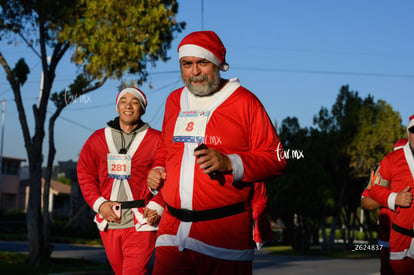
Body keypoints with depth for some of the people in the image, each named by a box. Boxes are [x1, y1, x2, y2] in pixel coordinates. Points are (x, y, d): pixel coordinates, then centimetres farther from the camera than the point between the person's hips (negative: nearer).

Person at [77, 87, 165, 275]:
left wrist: (156, 206, -11)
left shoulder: (156, 140, 1)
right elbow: (85, 175, 12)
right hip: (108, 222, 4)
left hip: (141, 223, -4)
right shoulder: (97, 139, 10)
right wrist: (99, 204, -1)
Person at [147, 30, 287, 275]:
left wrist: (230, 164, -17)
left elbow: (275, 159, -4)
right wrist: (158, 171, 11)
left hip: (225, 230, -4)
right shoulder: (174, 100, 17)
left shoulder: (244, 101, -1)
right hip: (173, 228, 4)